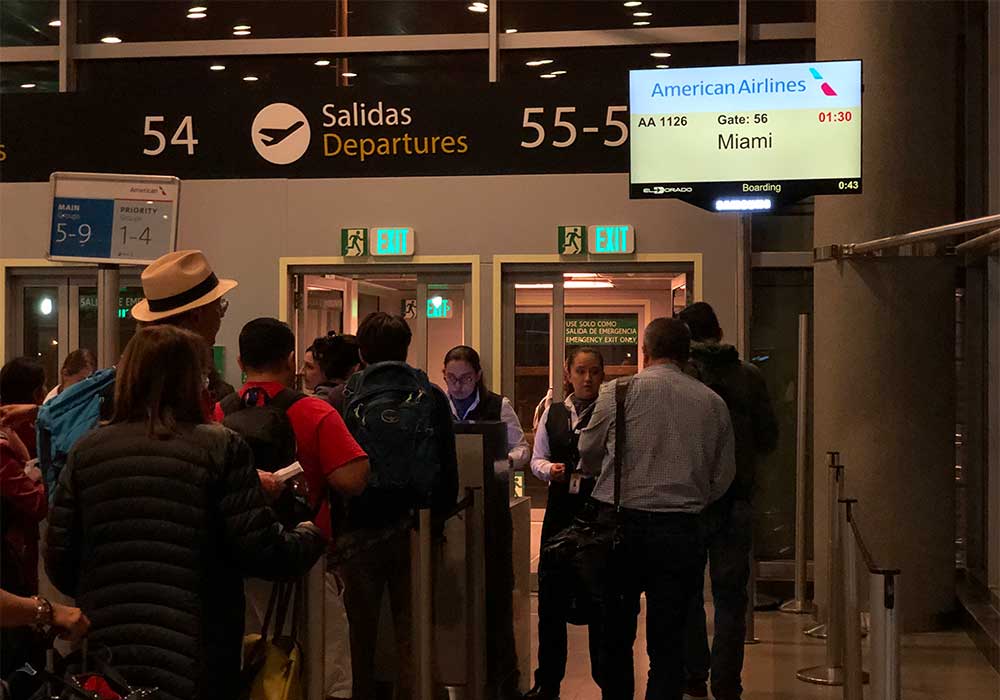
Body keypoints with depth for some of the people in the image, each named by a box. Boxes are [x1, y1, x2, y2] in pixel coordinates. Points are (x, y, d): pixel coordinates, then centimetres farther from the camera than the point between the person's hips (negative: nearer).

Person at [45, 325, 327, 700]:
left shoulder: (87, 450, 2)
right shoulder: (220, 448, -8)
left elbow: (59, 560, 3)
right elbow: (261, 549, -11)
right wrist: (310, 538, 10)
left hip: (102, 656, 4)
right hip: (195, 662, -3)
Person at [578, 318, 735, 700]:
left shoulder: (618, 392, -4)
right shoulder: (713, 403, 4)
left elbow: (588, 455, 8)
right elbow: (722, 478, 9)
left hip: (621, 522, -1)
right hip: (682, 530, 1)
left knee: (616, 633, 13)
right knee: (668, 641, 6)